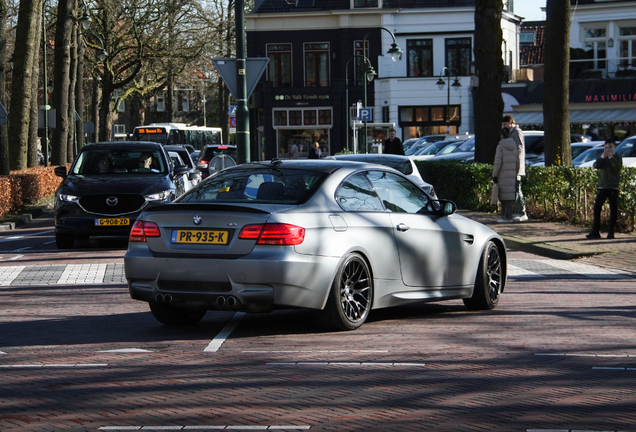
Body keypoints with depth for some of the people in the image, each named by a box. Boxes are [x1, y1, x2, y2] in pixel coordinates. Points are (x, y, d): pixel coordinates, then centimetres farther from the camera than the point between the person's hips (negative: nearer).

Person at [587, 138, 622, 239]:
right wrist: (602, 157, -19)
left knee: (613, 210, -2)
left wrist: (611, 157, -21)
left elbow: (618, 167, -14)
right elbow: (596, 166, -4)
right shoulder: (602, 158, 14)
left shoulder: (617, 158, 5)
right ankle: (595, 232, -2)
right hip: (602, 187, 3)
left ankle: (611, 232, 4)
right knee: (597, 208, -4)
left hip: (613, 187, -3)